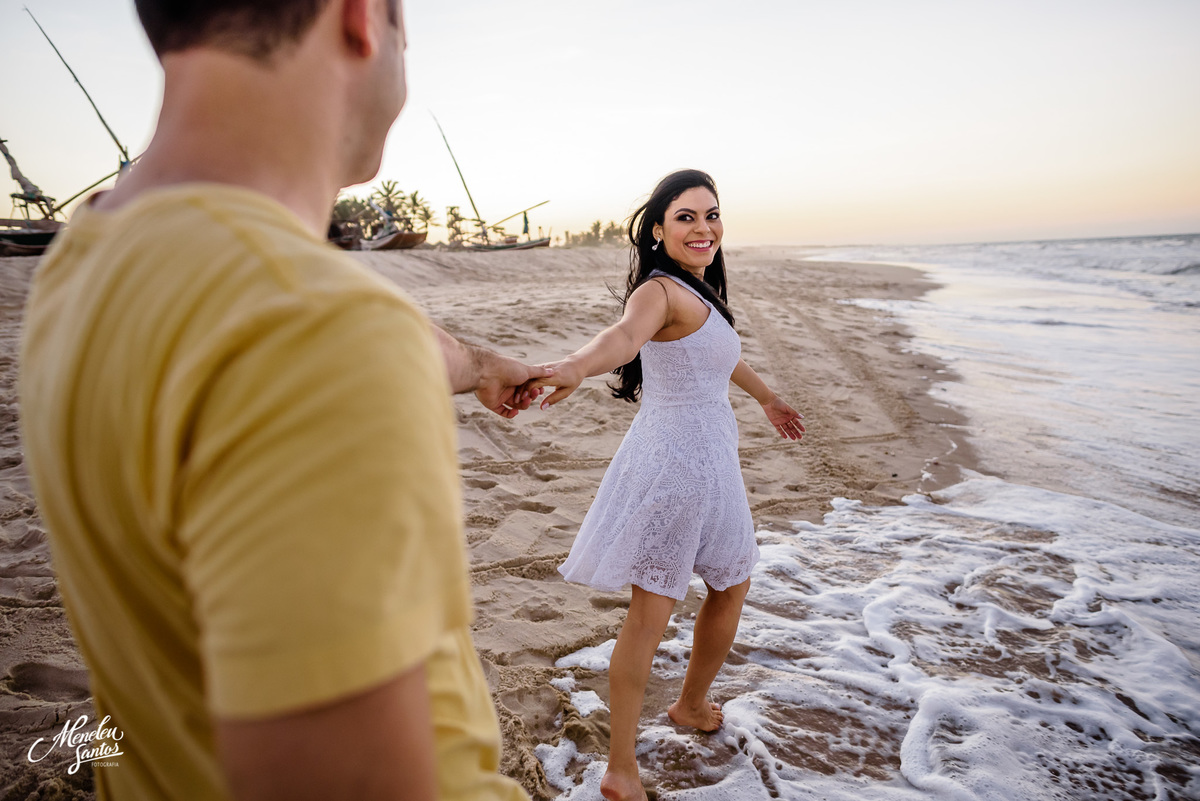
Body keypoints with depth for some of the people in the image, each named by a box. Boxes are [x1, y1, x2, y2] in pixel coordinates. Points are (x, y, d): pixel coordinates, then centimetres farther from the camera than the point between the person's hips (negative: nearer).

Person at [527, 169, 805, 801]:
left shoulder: (698, 292, 14)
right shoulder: (659, 291, -17)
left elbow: (718, 351, 32)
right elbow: (624, 334, -39)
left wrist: (765, 397, 46)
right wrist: (575, 367, -61)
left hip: (708, 464, 9)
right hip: (677, 463, -9)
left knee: (732, 586, 21)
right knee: (650, 614, -3)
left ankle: (692, 705, 42)